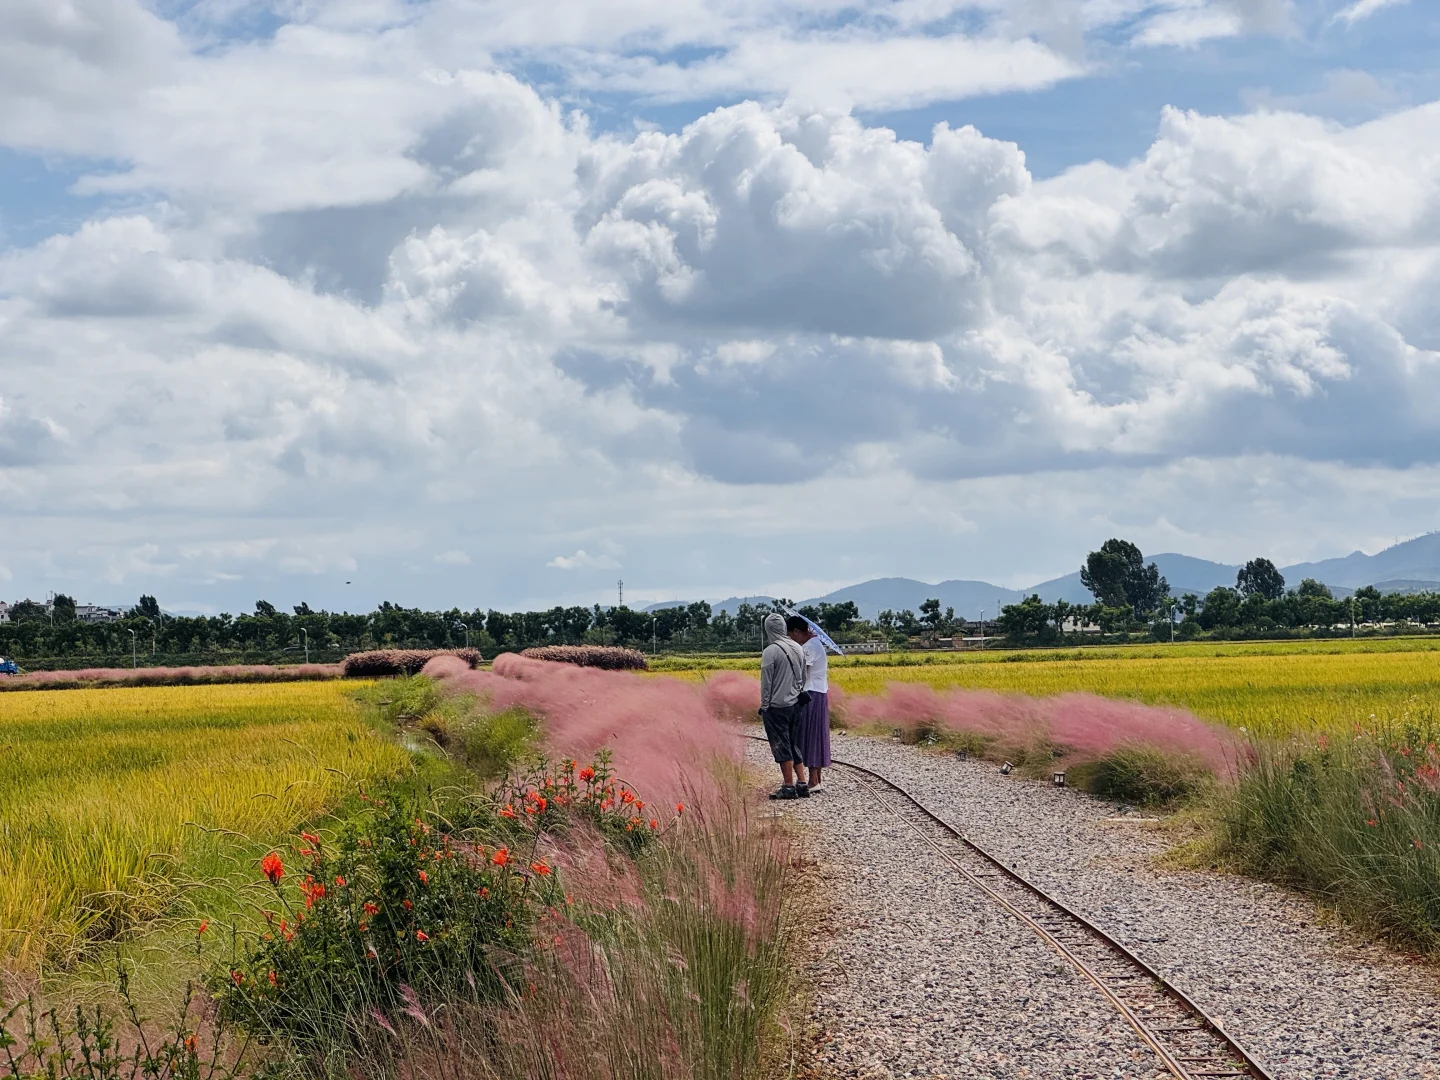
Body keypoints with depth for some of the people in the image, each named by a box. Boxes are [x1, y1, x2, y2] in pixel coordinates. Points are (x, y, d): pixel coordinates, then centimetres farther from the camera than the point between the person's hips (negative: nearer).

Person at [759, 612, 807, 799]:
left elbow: (766, 682, -12)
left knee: (782, 747, 0)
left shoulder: (770, 652, -16)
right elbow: (803, 678, 14)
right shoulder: (797, 649, 6)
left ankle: (788, 787, 3)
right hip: (794, 705, 7)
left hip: (776, 707, -7)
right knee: (793, 745, 15)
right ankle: (802, 784, 14)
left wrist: (764, 705, -3)